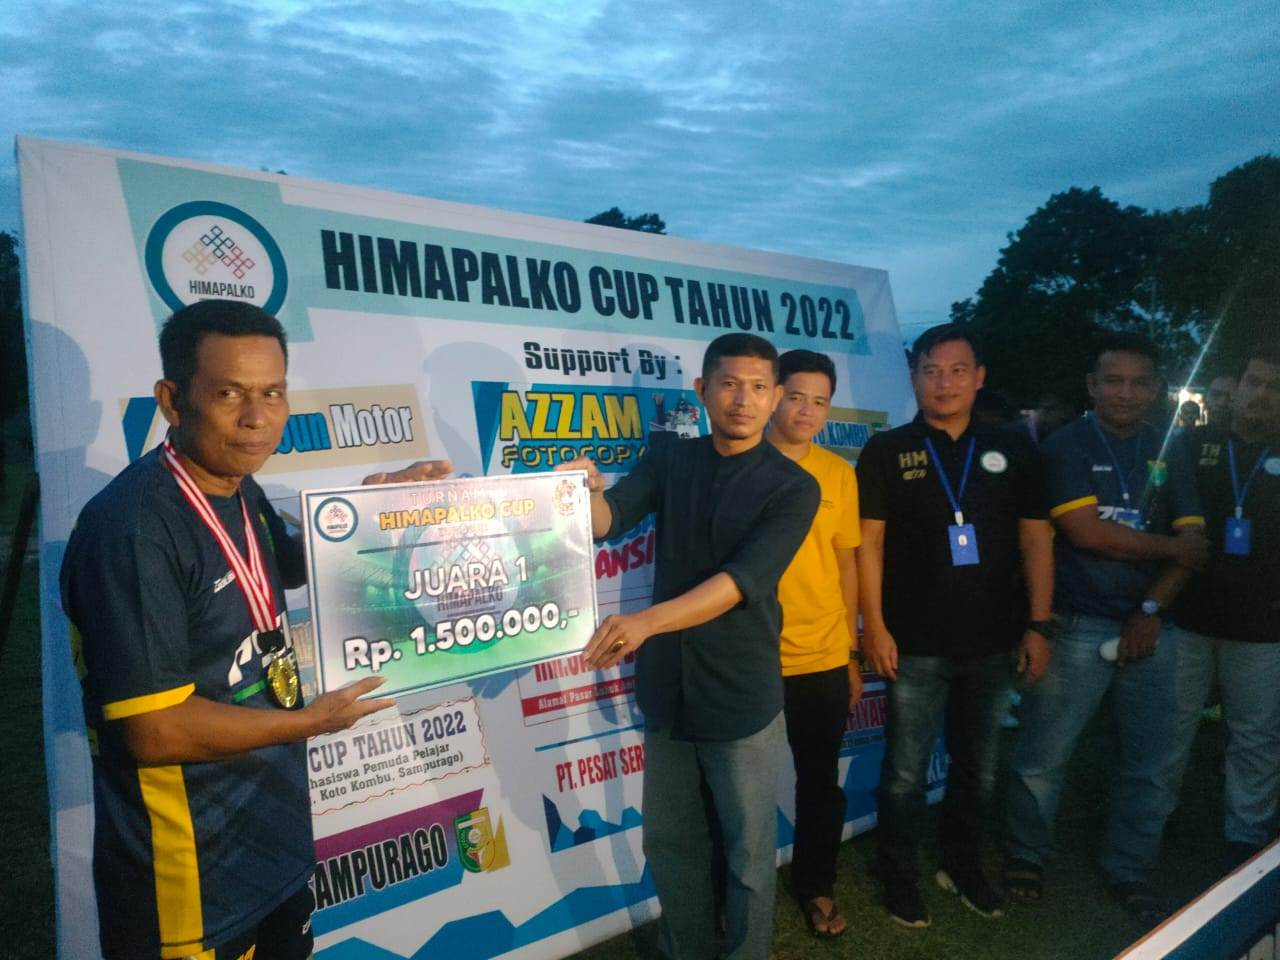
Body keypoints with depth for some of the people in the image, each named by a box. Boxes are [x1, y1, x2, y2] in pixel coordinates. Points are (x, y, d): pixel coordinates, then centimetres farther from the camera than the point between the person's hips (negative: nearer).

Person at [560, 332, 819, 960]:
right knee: (670, 843, 19)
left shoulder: (792, 488, -10)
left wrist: (646, 621, -36)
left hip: (741, 695, -3)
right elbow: (607, 522, -11)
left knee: (748, 851, 13)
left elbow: (740, 580, -23)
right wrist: (589, 491, -34)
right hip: (667, 688, 4)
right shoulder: (670, 462, 2)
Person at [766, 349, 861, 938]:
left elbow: (846, 564, 9)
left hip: (824, 659, 3)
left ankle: (816, 887, 39)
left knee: (821, 781, 17)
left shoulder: (838, 473, 3)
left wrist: (852, 654, 10)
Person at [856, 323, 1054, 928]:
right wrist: (874, 626, -10)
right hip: (916, 645, -3)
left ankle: (964, 867, 38)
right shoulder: (886, 452, -3)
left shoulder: (1012, 449, 5)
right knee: (905, 774, 7)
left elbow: (1035, 539, 6)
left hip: (993, 644, 3)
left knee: (979, 770, 17)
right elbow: (869, 543, -5)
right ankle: (900, 877, 27)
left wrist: (1037, 625, 2)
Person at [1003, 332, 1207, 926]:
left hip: (1147, 626, 5)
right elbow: (1086, 531, -14)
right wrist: (1169, 546, -3)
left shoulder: (1169, 456, 12)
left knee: (1149, 761, 11)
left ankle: (1130, 871, 29)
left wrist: (1152, 609, -8)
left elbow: (1193, 542, 5)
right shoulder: (1066, 446, -3)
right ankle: (1025, 859, 20)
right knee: (1042, 756, 1)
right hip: (1078, 627, -5)